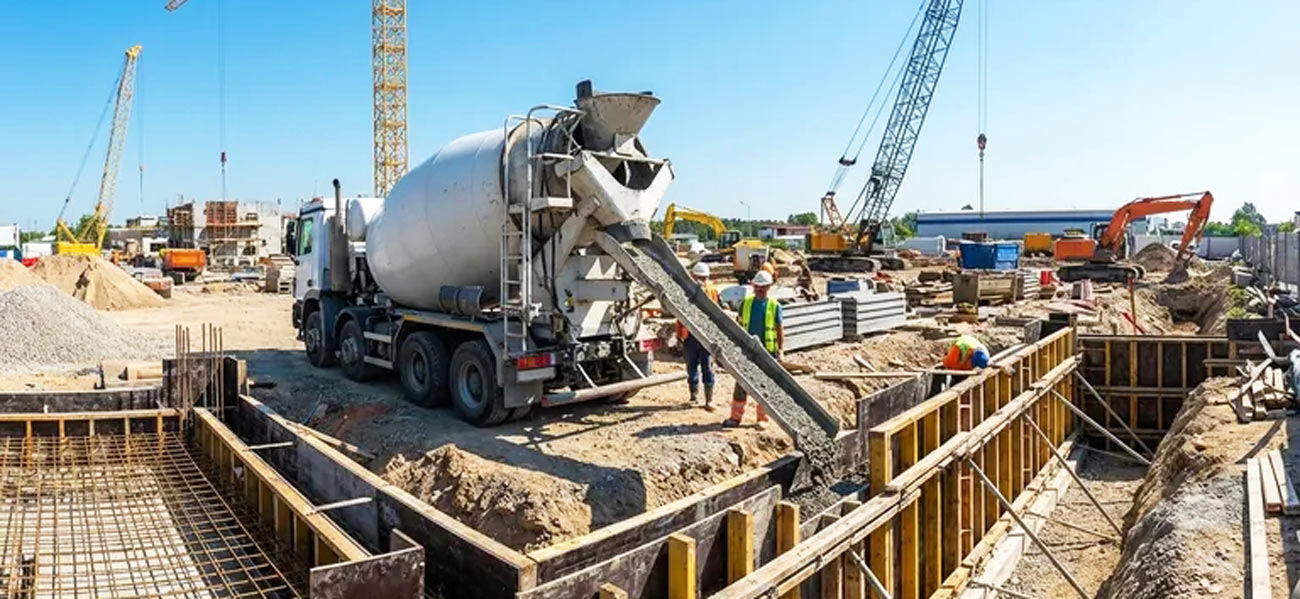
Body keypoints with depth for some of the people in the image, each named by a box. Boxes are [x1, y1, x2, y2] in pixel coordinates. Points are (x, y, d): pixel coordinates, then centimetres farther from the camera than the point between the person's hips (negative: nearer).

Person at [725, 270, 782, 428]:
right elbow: (740, 326, 11)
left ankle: (762, 418, 18)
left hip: (767, 351, -2)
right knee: (741, 384, 3)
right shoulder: (746, 303, 4)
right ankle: (736, 417, 10)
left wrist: (781, 350, -5)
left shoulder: (774, 306, -2)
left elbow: (780, 330, 1)